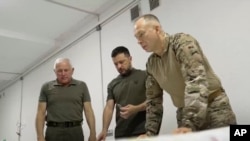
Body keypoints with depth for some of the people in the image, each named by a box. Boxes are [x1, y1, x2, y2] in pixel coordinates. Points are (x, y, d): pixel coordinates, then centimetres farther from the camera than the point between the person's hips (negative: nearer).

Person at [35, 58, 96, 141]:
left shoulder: (82, 86, 5)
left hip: (75, 132, 0)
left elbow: (88, 111, 1)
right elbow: (41, 113, 3)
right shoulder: (46, 88, 6)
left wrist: (93, 133, -7)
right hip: (53, 132, 0)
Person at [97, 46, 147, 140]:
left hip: (142, 132, -3)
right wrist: (104, 130, -5)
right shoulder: (112, 84, 14)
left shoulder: (144, 76, 2)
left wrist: (136, 109, -20)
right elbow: (109, 107, 8)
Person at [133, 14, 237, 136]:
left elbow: (196, 81, -30)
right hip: (185, 114, 6)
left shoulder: (182, 42, -17)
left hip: (214, 109, -5)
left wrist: (189, 124, -38)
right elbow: (153, 100, 8)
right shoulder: (151, 63, 4)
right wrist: (150, 132, -1)